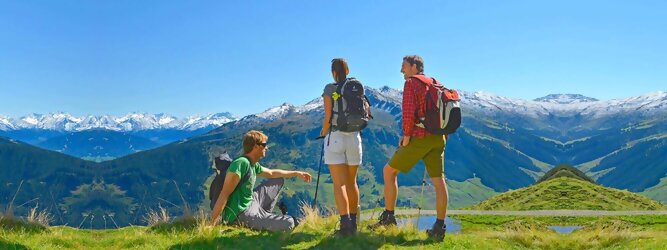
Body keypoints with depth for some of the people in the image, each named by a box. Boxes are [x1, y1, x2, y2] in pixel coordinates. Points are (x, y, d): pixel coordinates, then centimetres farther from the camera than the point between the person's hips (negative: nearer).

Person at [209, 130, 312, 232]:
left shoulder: (253, 165, 6)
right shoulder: (241, 163, -23)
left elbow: (272, 173, 26)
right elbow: (224, 194, -26)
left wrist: (297, 173, 29)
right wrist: (211, 224, -27)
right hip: (240, 215, -10)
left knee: (279, 180, 21)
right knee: (288, 223, -19)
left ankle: (265, 216, 16)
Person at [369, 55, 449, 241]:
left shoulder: (411, 82, -3)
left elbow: (408, 112, -15)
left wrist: (406, 137, -8)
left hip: (420, 137, -7)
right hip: (439, 138, 7)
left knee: (389, 171, 6)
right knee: (438, 181, 3)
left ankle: (388, 216, 6)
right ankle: (439, 227, 3)